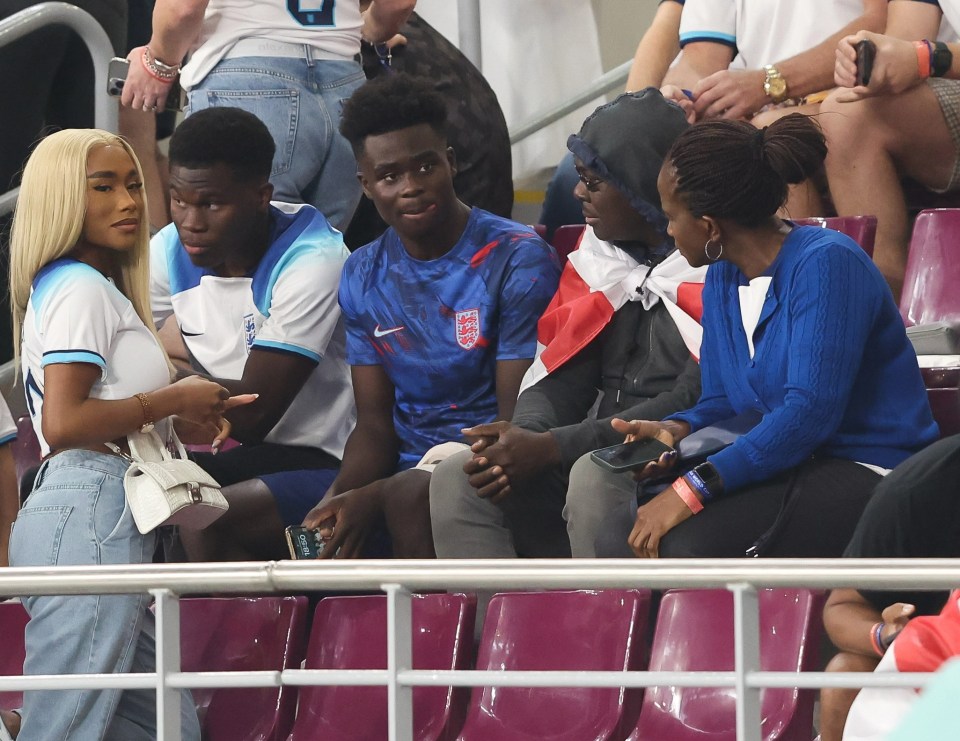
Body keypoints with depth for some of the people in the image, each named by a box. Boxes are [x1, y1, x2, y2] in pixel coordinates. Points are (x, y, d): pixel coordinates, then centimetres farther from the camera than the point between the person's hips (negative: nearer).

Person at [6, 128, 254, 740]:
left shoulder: (102, 291, 24)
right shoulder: (80, 289, -7)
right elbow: (63, 424, -19)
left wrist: (182, 428, 12)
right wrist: (174, 400, -10)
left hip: (113, 523, 10)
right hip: (88, 512, -10)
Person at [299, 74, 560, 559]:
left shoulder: (518, 261, -7)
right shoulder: (362, 277, 12)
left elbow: (518, 423, -12)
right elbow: (375, 423, 11)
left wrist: (375, 496, -20)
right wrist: (339, 499, -15)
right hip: (410, 467, 5)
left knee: (409, 496, -37)